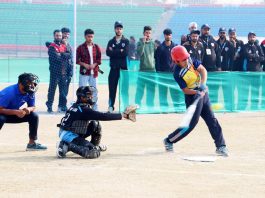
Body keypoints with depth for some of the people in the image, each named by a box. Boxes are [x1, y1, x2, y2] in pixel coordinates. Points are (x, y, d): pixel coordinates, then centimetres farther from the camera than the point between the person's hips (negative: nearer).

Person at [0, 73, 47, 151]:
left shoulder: (30, 92, -12)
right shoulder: (9, 92, -32)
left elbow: (33, 107, -1)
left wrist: (28, 109, -26)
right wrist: (16, 112, -43)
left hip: (17, 114, 7)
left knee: (34, 116, -7)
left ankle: (32, 143, 4)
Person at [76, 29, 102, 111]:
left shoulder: (96, 47, 6)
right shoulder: (80, 48, -2)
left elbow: (99, 59, 7)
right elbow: (77, 60, -2)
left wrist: (94, 64, -11)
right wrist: (84, 64, -16)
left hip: (94, 72, 3)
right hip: (84, 73, -2)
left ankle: (95, 108, 14)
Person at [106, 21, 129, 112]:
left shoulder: (126, 41, 7)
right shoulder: (111, 42, 12)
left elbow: (126, 53, -10)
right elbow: (108, 53, -5)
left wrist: (114, 52, -7)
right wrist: (120, 52, -9)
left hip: (124, 67, -1)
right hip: (114, 68, 1)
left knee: (125, 88, -2)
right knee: (112, 88, 0)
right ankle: (111, 106, 5)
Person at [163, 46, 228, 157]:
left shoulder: (191, 61, -3)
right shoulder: (178, 73, -17)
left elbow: (203, 70, -9)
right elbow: (185, 90, -18)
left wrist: (203, 84, -24)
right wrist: (197, 92, -34)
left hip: (203, 93, 6)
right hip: (193, 97, -6)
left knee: (212, 120, 3)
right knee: (191, 123, -7)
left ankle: (221, 147, 8)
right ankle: (169, 141, 9)